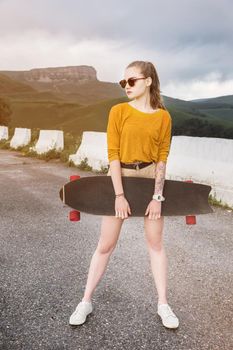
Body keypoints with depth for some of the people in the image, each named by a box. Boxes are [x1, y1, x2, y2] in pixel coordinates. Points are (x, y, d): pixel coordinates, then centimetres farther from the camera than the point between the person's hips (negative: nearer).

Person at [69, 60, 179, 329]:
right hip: (120, 178, -1)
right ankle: (86, 302, 21)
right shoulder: (118, 111, -4)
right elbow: (113, 155, -9)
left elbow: (162, 158, -3)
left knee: (155, 244, 9)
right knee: (105, 245, 5)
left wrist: (157, 196, -10)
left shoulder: (163, 117, 0)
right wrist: (119, 194, -16)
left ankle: (163, 305, 25)